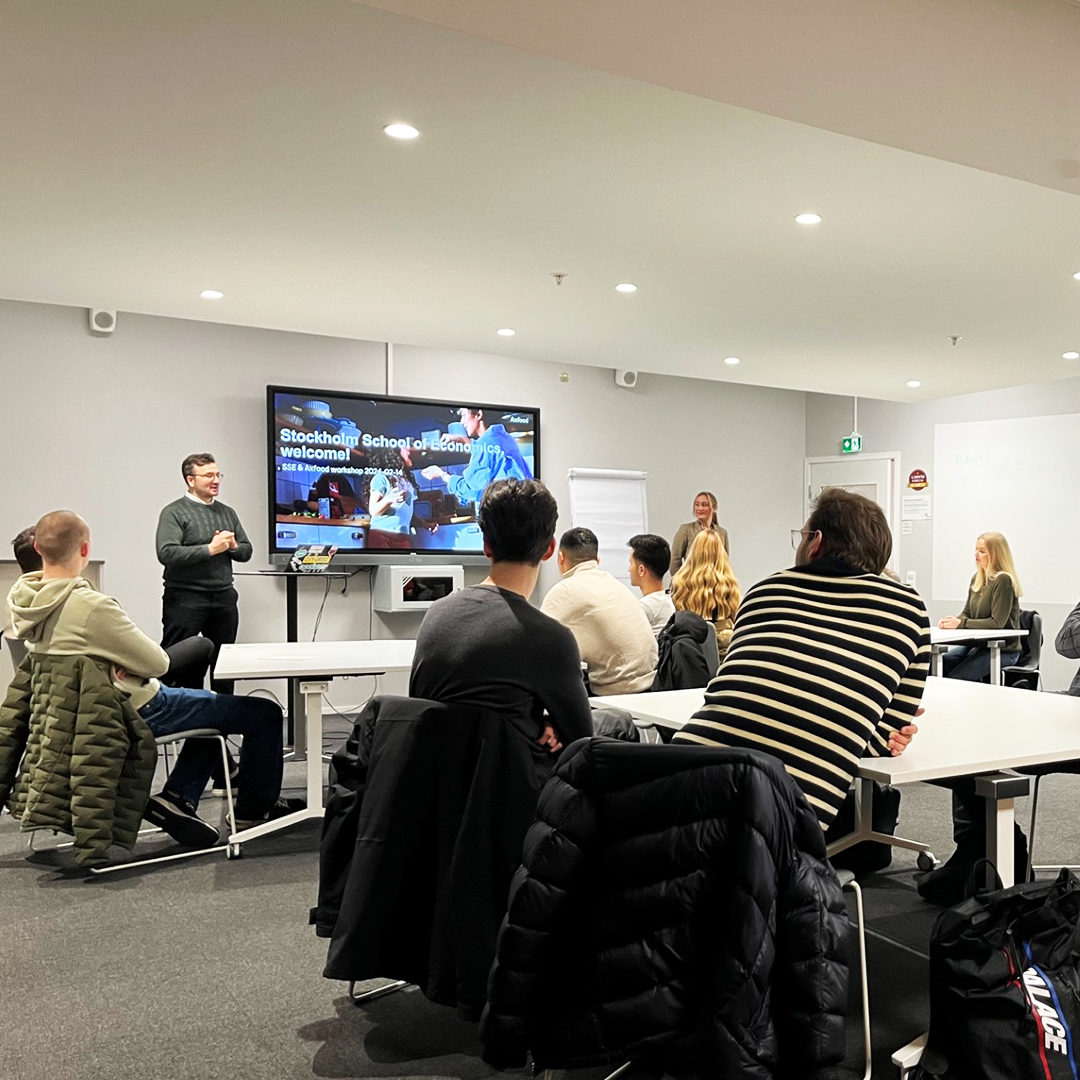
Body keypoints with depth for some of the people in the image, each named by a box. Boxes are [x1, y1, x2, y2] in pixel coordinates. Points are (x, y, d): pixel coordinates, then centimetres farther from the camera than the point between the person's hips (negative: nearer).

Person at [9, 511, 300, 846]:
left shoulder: (22, 598, -5)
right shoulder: (92, 606, -32)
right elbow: (158, 664, -22)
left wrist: (120, 660, -6)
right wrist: (128, 662, -4)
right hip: (139, 711, -9)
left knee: (210, 706, 29)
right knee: (264, 715, 1)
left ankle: (176, 798, 15)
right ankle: (255, 809, 19)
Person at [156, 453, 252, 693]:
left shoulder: (227, 512, 15)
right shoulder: (174, 512, -4)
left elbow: (246, 551, 16)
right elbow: (166, 553, -17)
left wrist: (233, 546, -6)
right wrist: (210, 549, -18)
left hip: (224, 598, 6)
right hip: (186, 598, -6)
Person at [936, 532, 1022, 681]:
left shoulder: (1003, 580, -15)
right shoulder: (977, 579, 11)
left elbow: (997, 623, -19)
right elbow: (967, 613, 15)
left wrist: (961, 623, -22)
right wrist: (952, 620, -8)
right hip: (977, 643, 8)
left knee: (956, 677, -24)